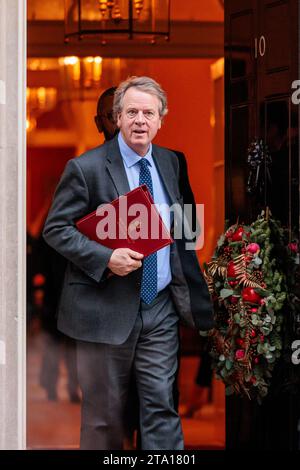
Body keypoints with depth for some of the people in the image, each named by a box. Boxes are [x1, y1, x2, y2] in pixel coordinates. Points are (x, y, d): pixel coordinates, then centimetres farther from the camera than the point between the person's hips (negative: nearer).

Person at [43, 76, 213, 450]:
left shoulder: (169, 162, 9)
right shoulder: (86, 168, -9)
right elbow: (55, 229, -9)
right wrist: (105, 258, -21)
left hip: (161, 308, 4)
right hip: (106, 308, -4)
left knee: (161, 405, 3)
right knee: (104, 413, 6)